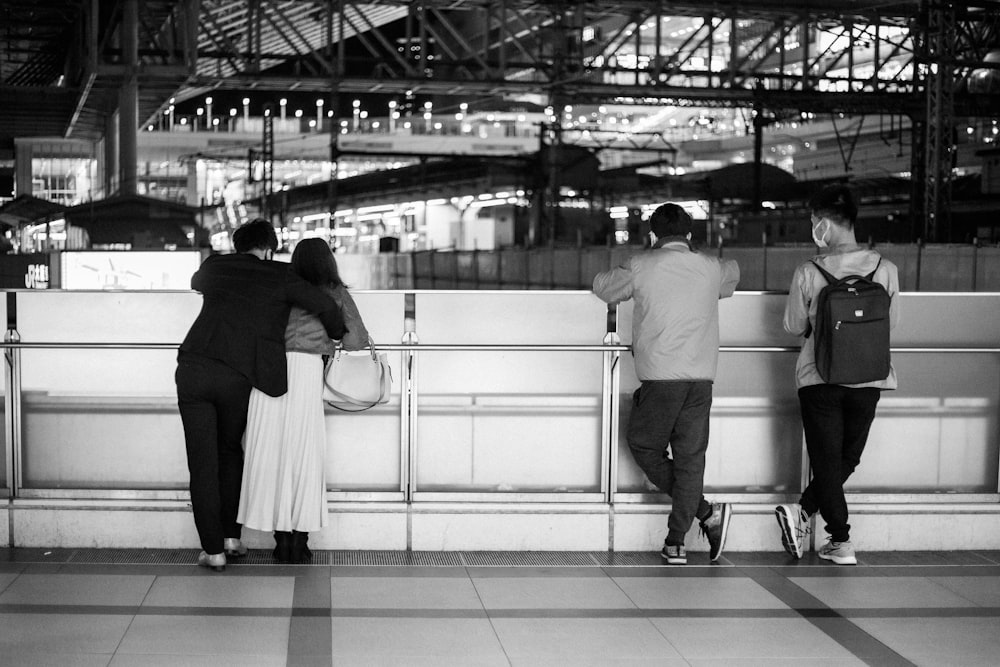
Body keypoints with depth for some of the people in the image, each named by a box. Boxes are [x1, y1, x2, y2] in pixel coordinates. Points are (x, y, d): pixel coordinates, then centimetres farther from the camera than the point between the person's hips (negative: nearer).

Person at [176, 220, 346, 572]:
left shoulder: (215, 266, 15)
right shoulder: (279, 276, 6)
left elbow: (196, 281, 39)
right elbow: (325, 305, 0)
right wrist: (337, 334, 19)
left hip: (194, 368, 1)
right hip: (237, 379, -1)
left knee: (202, 463, 5)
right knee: (230, 453, 23)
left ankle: (213, 550, 5)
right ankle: (231, 536, 22)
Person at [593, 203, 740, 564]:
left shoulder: (641, 266, 0)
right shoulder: (711, 268, 11)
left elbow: (603, 287, 16)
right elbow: (733, 271, 35)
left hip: (660, 376, -4)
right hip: (702, 377, 4)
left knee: (644, 446, 12)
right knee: (690, 457, 8)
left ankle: (706, 512, 2)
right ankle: (676, 542, 9)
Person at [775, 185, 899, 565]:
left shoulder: (808, 274, -12)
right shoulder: (885, 269, -7)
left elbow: (794, 327, 0)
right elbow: (892, 322, 6)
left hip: (820, 378, -2)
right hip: (868, 379, 2)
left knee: (827, 461, 7)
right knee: (847, 458, 19)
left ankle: (841, 543, 6)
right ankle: (802, 512, 10)